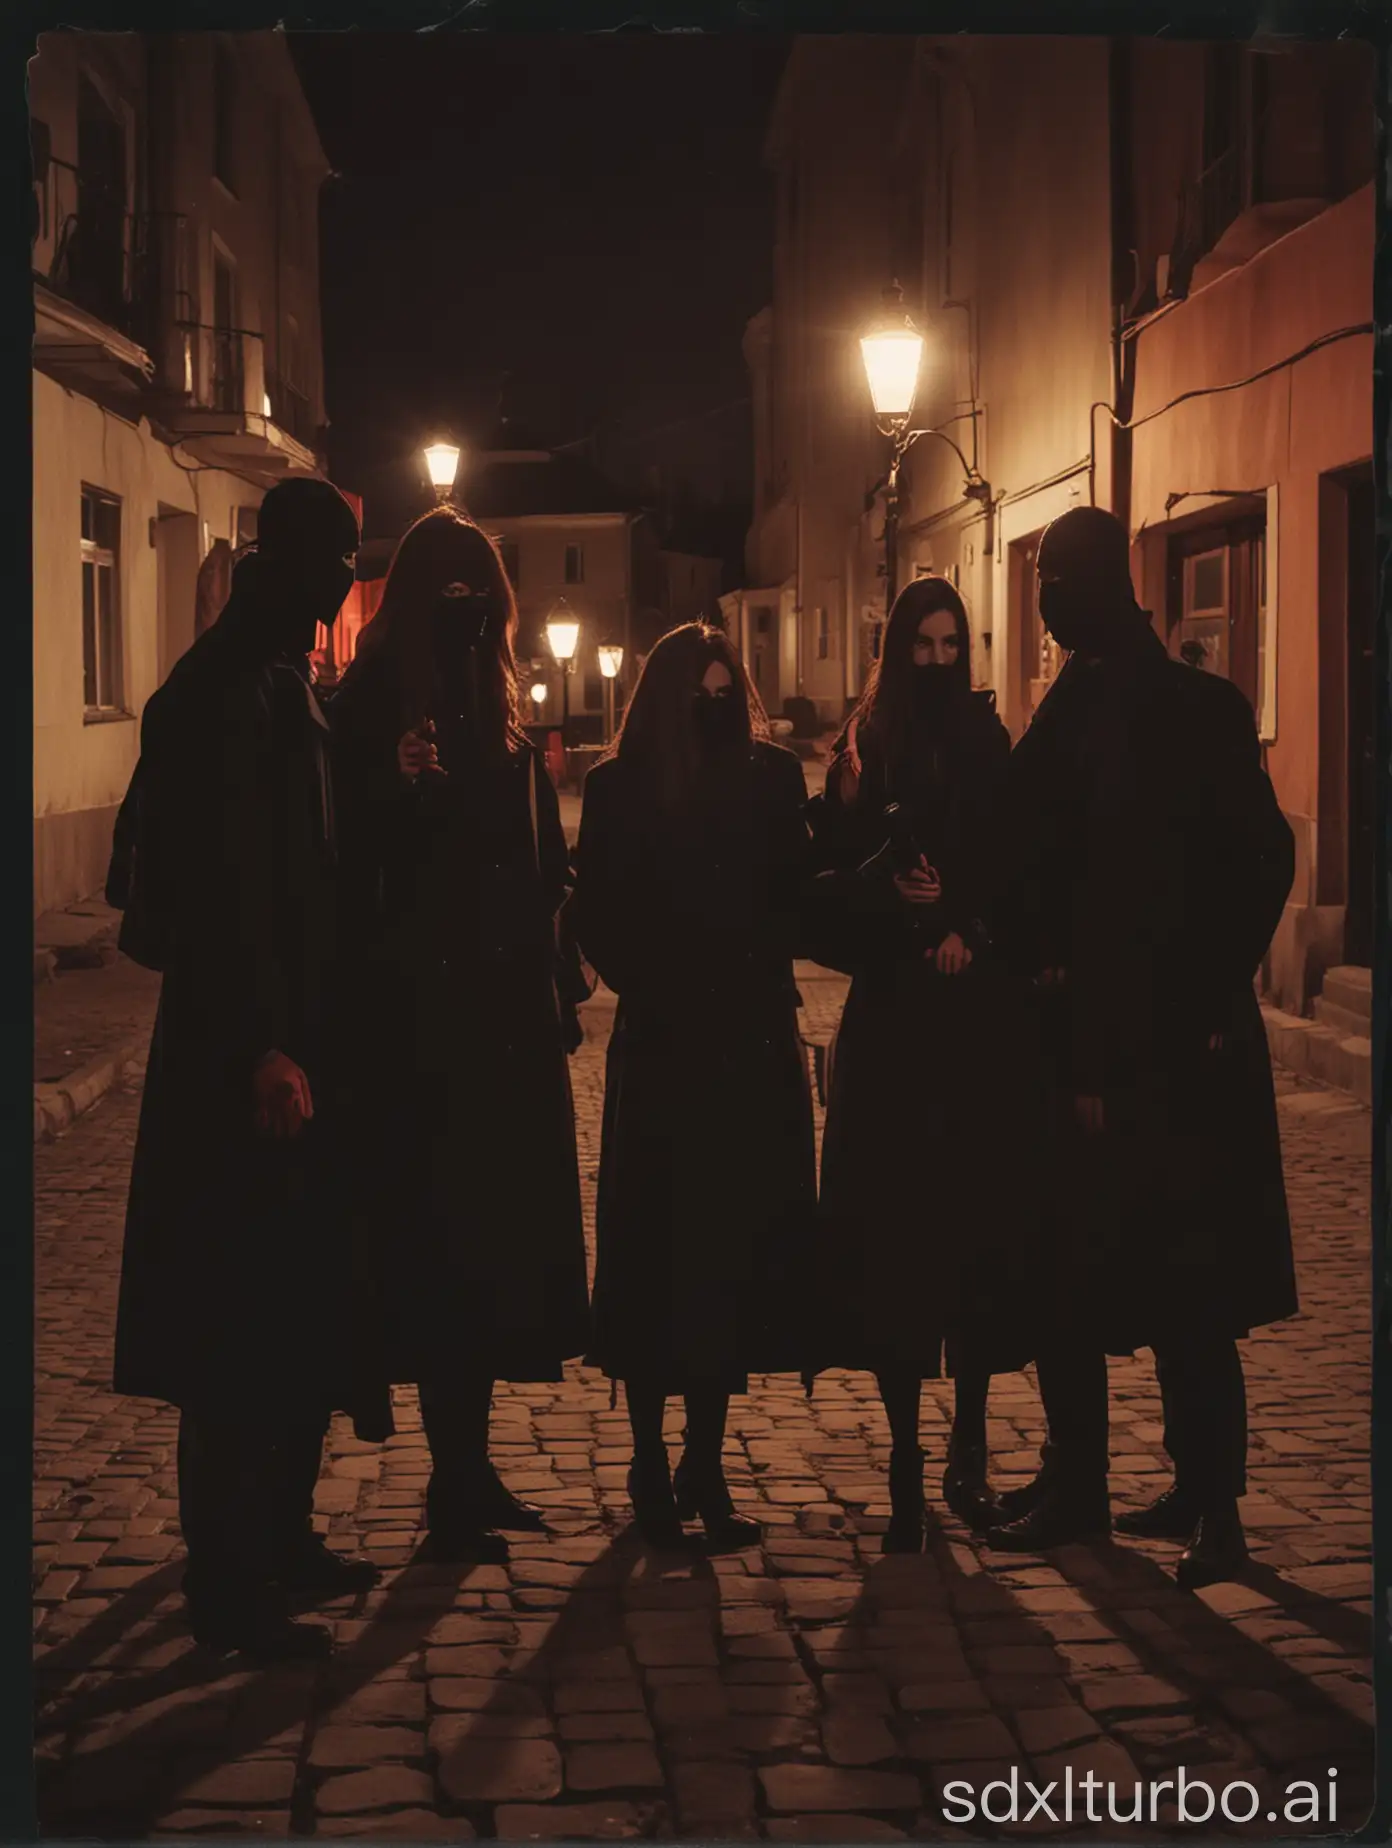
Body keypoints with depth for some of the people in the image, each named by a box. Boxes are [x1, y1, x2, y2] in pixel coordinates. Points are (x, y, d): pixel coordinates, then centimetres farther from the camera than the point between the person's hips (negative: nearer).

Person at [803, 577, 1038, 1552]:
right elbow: (832, 879, 1)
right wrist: (893, 894, -16)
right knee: (891, 1229, -3)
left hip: (981, 1021, 0)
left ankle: (969, 1452, 13)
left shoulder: (991, 746, 8)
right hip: (893, 1023, 0)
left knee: (980, 1223, 1)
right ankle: (906, 1463, 5)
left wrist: (969, 934, -11)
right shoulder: (863, 756, 7)